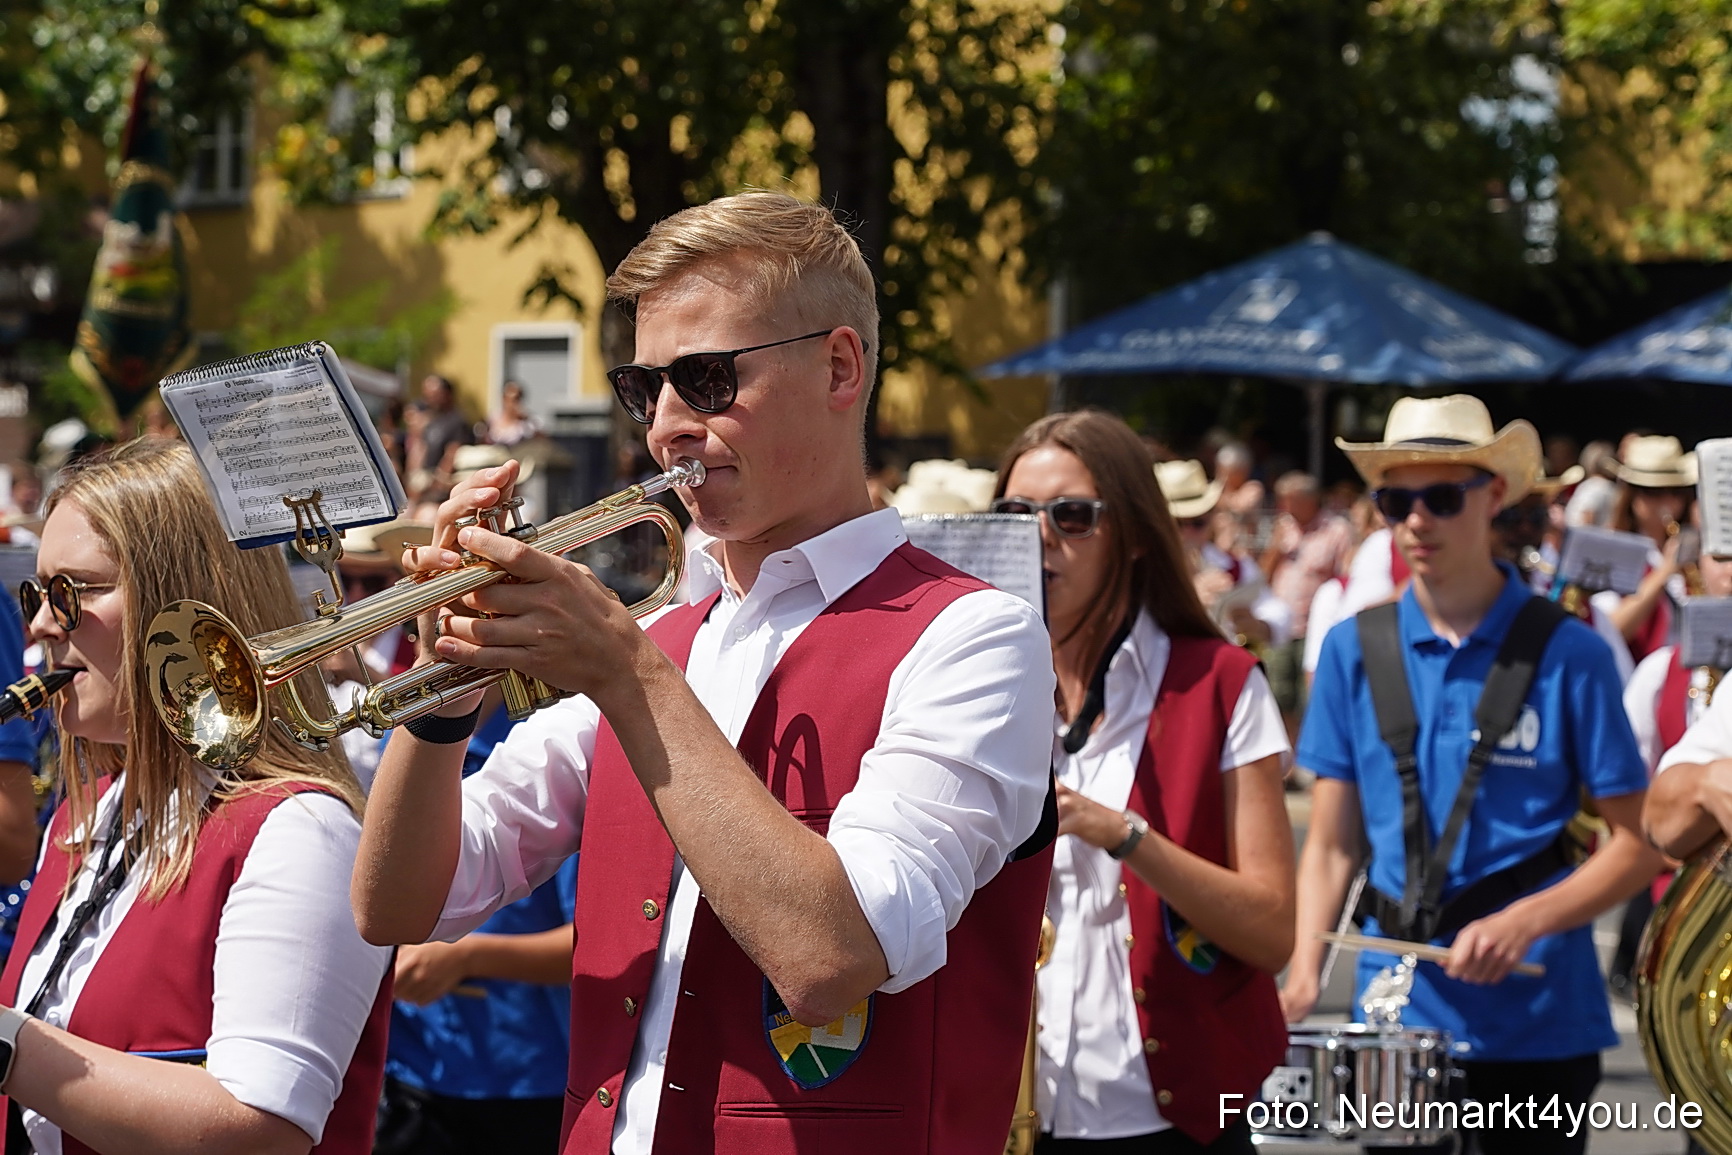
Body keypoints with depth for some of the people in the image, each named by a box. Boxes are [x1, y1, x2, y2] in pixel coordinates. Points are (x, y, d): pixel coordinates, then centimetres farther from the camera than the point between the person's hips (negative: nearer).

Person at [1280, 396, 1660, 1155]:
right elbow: (1331, 844, 6)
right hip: (1395, 1019, 2)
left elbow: (1638, 843, -3)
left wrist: (1525, 923, -18)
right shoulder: (1354, 651, 3)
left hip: (1536, 1026, -2)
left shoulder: (1566, 655, -5)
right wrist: (1303, 977, -8)